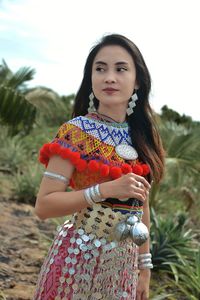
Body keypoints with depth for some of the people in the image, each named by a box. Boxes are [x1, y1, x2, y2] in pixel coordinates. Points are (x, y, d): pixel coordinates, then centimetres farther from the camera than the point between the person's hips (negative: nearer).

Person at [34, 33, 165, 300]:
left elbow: (141, 206, 9)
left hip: (125, 265, 5)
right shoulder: (76, 131, -12)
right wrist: (106, 190, -24)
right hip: (78, 261, -4)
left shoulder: (140, 137, 3)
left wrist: (144, 268, 10)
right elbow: (43, 205, -15)